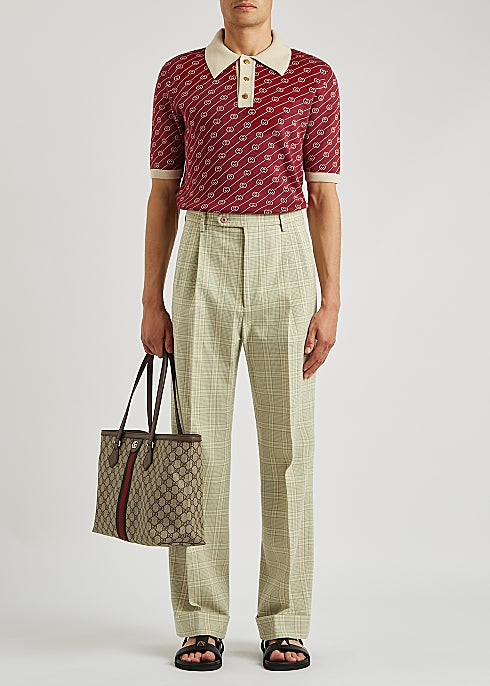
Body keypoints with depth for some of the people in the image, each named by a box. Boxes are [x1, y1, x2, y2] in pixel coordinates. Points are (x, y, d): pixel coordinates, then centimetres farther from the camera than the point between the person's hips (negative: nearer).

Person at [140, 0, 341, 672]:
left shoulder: (315, 78, 7)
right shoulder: (178, 76, 9)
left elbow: (324, 195, 4)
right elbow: (163, 193, 9)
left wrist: (330, 303, -4)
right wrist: (152, 303, 4)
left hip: (285, 260, 0)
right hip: (204, 263, 1)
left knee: (288, 442, 1)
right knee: (199, 439, 0)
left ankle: (285, 625, 11)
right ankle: (201, 623, 10)